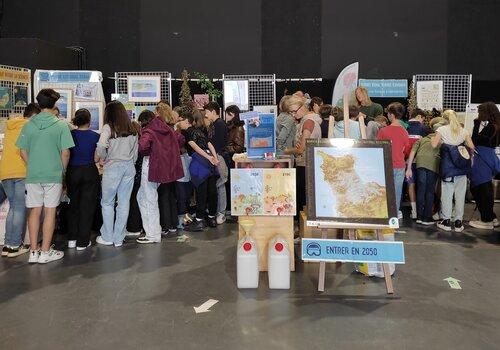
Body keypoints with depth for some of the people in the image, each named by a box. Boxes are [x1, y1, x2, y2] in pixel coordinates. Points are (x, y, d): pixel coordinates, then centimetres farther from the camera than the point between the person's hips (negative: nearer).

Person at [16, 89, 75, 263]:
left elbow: (23, 152, 3)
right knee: (50, 212, 4)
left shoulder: (29, 125, 1)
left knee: (35, 211, 10)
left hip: (33, 175, 3)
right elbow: (65, 153, -8)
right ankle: (46, 252, 9)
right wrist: (63, 170, 7)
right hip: (54, 175, -3)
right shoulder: (61, 125, -7)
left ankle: (33, 252, 14)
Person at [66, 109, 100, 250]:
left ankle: (72, 239, 19)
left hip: (73, 172, 2)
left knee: (73, 204, 15)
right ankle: (82, 241, 7)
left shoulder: (70, 134, -3)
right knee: (87, 206, 5)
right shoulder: (95, 136, -6)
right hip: (89, 171, -2)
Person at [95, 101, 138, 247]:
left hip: (113, 167, -5)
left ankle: (107, 237, 13)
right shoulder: (132, 130, 10)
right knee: (124, 203, 7)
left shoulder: (109, 127, -6)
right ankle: (119, 239, 14)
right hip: (129, 168, 5)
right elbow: (135, 152, 12)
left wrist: (101, 159, -2)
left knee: (107, 202, 8)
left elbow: (101, 147, -20)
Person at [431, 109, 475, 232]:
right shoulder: (464, 131, 8)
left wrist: (437, 140, 12)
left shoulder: (442, 129, -1)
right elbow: (472, 147, 3)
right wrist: (468, 157, 18)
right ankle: (458, 222, 11)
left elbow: (434, 144, -9)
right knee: (460, 194, 7)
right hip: (462, 167, 3)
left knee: (447, 193, 4)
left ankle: (446, 221, 8)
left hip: (448, 165, -3)